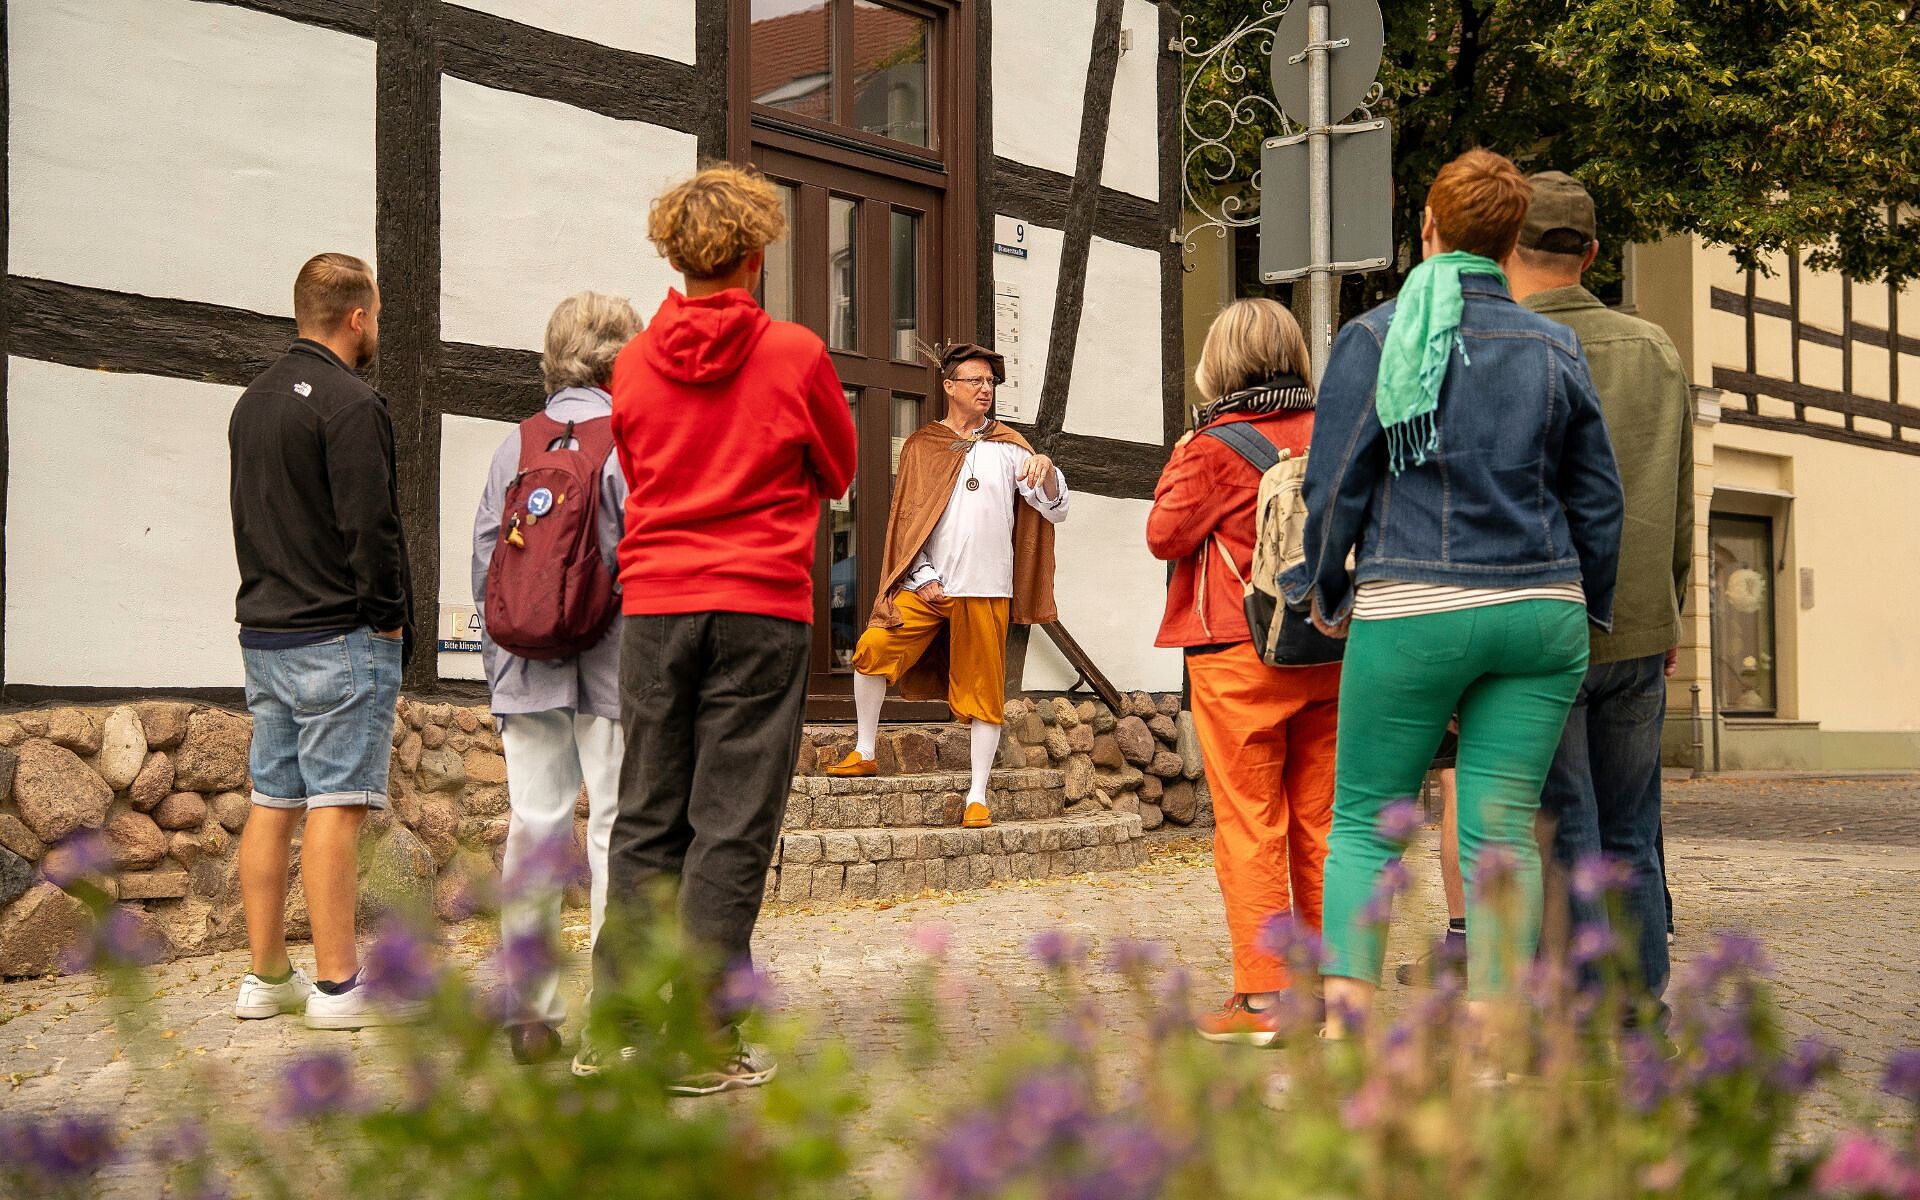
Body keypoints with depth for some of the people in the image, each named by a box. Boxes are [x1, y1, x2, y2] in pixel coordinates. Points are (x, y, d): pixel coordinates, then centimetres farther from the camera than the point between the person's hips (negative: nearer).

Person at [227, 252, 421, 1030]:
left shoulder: (253, 401, 16)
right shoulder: (349, 403, -13)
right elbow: (370, 523, -18)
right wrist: (391, 616, -8)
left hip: (263, 631, 9)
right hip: (340, 635, -9)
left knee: (272, 802, 10)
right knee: (336, 805, -6)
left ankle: (266, 978, 15)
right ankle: (338, 986, -4)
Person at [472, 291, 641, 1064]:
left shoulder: (516, 446, 8)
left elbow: (485, 559, 10)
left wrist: (497, 667, 17)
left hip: (529, 672, 5)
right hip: (611, 667, -4)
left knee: (533, 827, 8)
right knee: (616, 829, 1)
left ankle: (530, 1014, 12)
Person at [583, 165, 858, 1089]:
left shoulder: (633, 363, 6)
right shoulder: (795, 354, -3)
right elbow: (839, 472, 10)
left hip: (652, 605, 3)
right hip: (761, 607, -3)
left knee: (645, 820, 10)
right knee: (732, 826, 0)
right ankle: (701, 1040, 0)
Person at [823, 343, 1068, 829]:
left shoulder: (1008, 448, 10)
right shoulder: (921, 446, 12)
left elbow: (1055, 509, 3)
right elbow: (906, 520, 9)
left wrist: (1047, 470, -18)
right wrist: (923, 579, -4)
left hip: (985, 590, 0)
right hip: (927, 585, 0)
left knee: (983, 690, 0)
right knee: (873, 648, -18)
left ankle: (978, 797, 7)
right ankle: (864, 752, -2)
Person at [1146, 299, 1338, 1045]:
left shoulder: (1215, 447, -10)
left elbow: (1166, 535, -6)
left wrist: (1175, 469, 6)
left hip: (1238, 655, -5)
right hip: (1326, 650, 5)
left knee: (1249, 825, 0)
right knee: (1320, 821, 11)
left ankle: (1261, 996, 0)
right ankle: (1331, 983, 18)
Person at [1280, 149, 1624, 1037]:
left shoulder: (1376, 335, 0)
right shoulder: (1554, 348, 9)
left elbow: (1335, 482, -1)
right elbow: (1597, 497, 12)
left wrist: (1325, 590, 12)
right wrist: (1587, 611, 23)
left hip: (1411, 610, -3)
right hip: (1540, 611, 3)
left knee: (1364, 820, 6)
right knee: (1503, 828, 4)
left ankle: (1345, 1020, -4)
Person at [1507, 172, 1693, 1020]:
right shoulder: (1657, 349, 8)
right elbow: (1682, 505, 13)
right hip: (1639, 631, 5)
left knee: (1564, 840, -1)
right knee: (1631, 839, 12)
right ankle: (1643, 1011, 16)